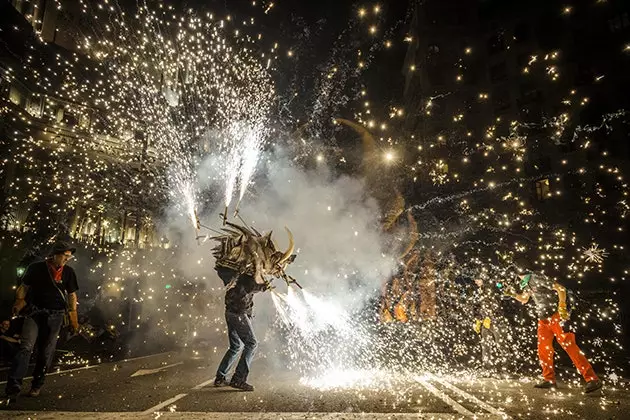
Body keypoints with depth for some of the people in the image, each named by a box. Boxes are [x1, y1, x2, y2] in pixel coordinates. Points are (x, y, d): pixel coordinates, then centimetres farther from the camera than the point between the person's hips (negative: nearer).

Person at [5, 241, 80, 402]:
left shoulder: (68, 272, 2)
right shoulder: (36, 268, -2)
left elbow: (72, 295, 8)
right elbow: (24, 286, 6)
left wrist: (73, 316, 4)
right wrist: (19, 302, -12)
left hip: (55, 315, 1)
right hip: (35, 312, -1)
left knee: (46, 352, 5)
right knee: (26, 347, -16)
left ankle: (36, 386, 19)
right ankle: (13, 387, -14)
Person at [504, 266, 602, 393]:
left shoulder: (537, 279, -12)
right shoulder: (528, 285, 15)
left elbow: (561, 288, -16)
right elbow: (524, 299, 32)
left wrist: (562, 306, -24)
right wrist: (512, 294, 17)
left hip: (556, 316, -9)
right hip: (543, 319, 9)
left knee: (569, 346, -15)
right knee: (543, 349, 7)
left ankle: (592, 379, -12)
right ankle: (549, 380, 16)